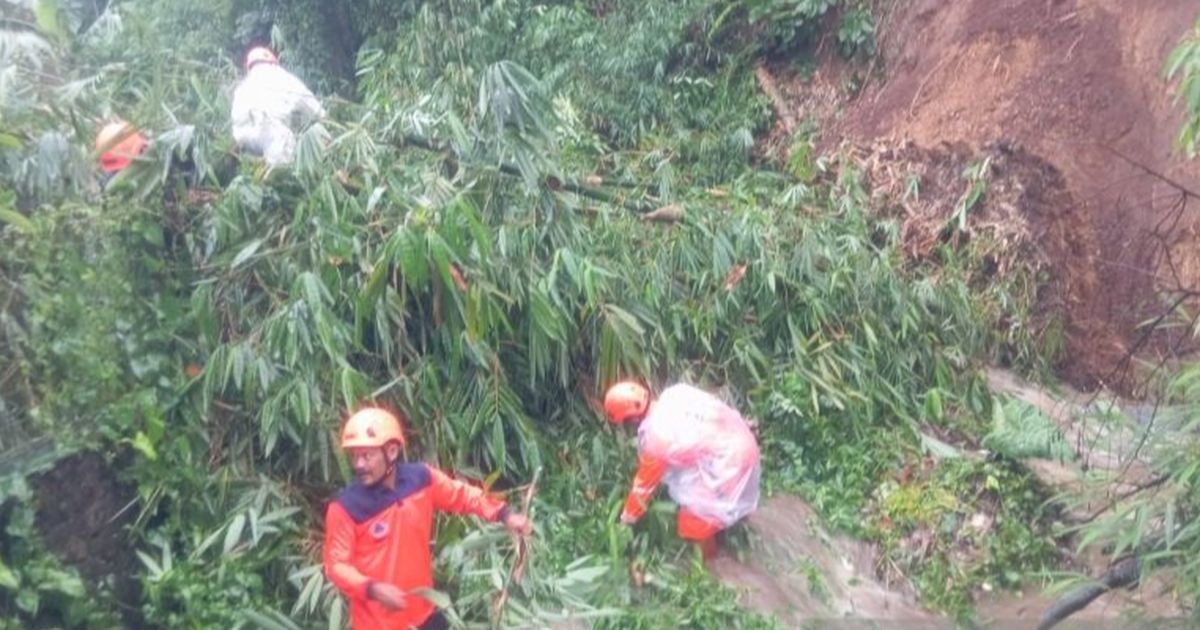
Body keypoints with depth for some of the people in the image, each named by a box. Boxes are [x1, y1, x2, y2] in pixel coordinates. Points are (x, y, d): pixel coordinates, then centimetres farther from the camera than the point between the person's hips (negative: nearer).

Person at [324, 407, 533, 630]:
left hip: (422, 611, 4)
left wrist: (504, 515, -5)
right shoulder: (346, 508, -20)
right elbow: (337, 564, -14)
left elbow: (462, 495, 6)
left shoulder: (422, 478, -10)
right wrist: (372, 589, -31)